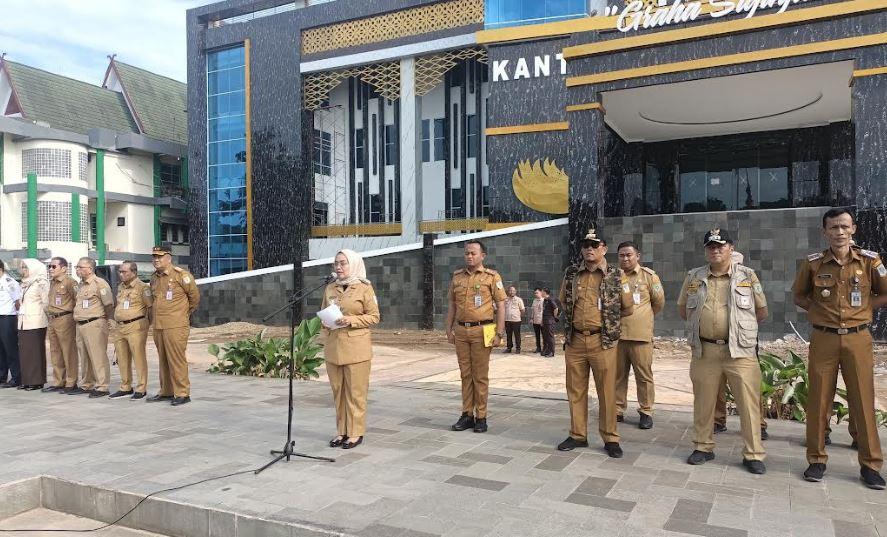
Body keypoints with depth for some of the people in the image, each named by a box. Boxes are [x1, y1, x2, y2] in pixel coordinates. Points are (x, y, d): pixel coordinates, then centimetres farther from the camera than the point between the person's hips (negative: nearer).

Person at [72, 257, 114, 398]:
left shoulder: (100, 283, -10)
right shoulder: (80, 285, 18)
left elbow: (109, 304, -12)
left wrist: (108, 320, -10)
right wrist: (77, 317, 20)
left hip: (94, 324, -9)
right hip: (80, 325, 9)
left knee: (98, 356, -8)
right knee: (84, 357, 15)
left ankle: (102, 387, -4)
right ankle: (86, 385, 25)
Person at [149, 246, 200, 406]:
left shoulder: (181, 275, -8)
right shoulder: (154, 277, 15)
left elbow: (194, 296, 0)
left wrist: (185, 313, 9)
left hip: (175, 326, -7)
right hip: (158, 326, 7)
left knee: (177, 360, -7)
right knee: (163, 360, 14)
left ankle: (182, 394, 0)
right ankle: (166, 392, 24)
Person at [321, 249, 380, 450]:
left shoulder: (364, 288, -4)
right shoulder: (330, 288, 11)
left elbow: (374, 317, -4)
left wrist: (351, 320, -16)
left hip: (356, 346, -5)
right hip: (333, 346, 5)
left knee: (355, 391, 0)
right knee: (338, 390, 10)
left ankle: (356, 432, 11)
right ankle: (342, 431, 21)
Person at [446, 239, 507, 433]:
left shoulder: (492, 276, -3)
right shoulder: (457, 276, 11)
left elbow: (501, 305, -4)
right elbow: (452, 305, 16)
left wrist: (499, 333, -9)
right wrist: (449, 330, 10)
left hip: (481, 331, -4)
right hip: (460, 331, 4)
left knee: (480, 376, 1)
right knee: (465, 374, 10)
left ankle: (481, 417, 11)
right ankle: (467, 415, 18)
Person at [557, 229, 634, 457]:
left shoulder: (617, 275, -1)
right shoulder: (571, 274, 6)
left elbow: (628, 308, 6)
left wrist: (606, 318, 11)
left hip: (603, 341, -3)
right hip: (574, 340, 3)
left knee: (607, 391, 3)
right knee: (575, 390, 10)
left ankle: (610, 439, 16)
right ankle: (578, 435, 22)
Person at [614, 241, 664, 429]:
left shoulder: (649, 276, 0)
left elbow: (659, 302, 10)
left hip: (641, 336, -3)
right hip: (616, 334, 3)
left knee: (644, 376, 2)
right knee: (618, 375, 10)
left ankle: (646, 412, 13)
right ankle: (618, 410, 20)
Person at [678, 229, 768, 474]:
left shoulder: (747, 276, 3)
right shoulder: (694, 277, 8)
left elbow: (762, 312, 9)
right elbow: (683, 309, 17)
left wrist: (740, 326, 10)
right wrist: (704, 324, 11)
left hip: (740, 350, -2)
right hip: (704, 350, 2)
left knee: (749, 401, -1)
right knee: (703, 401, 9)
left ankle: (753, 454, 10)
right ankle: (703, 447, 23)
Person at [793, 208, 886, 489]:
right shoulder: (813, 263, -1)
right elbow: (799, 296, 13)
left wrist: (861, 307, 0)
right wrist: (822, 308, -2)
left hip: (858, 339, 0)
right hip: (823, 339, 0)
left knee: (863, 400, 4)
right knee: (818, 400, 5)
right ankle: (817, 460, 16)